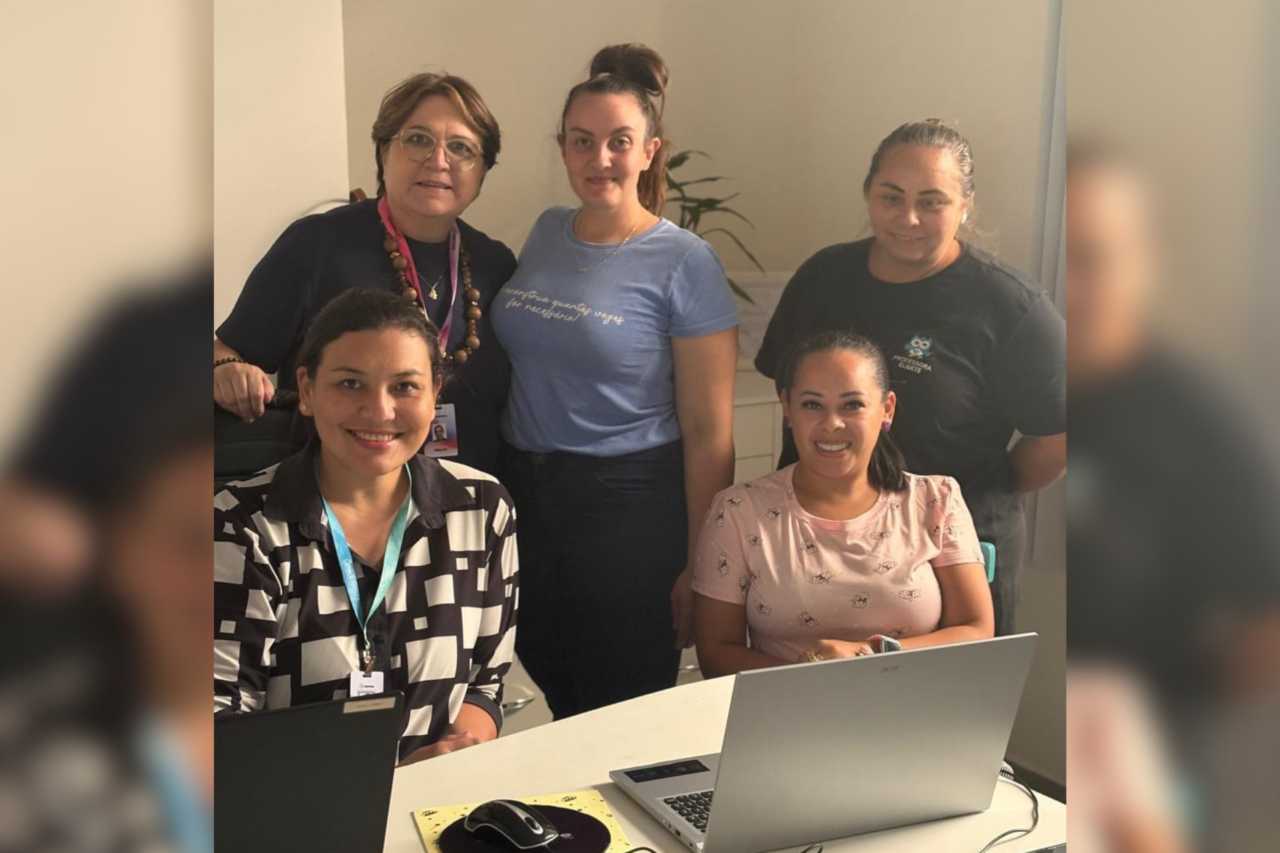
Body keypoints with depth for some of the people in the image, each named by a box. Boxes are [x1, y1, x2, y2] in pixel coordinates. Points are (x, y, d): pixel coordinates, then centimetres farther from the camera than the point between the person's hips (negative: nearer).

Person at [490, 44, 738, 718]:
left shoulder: (685, 263, -11)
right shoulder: (547, 232, 6)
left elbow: (708, 432, -11)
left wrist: (699, 567, -11)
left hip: (629, 506, -5)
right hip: (524, 492, 5)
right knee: (547, 708, 16)